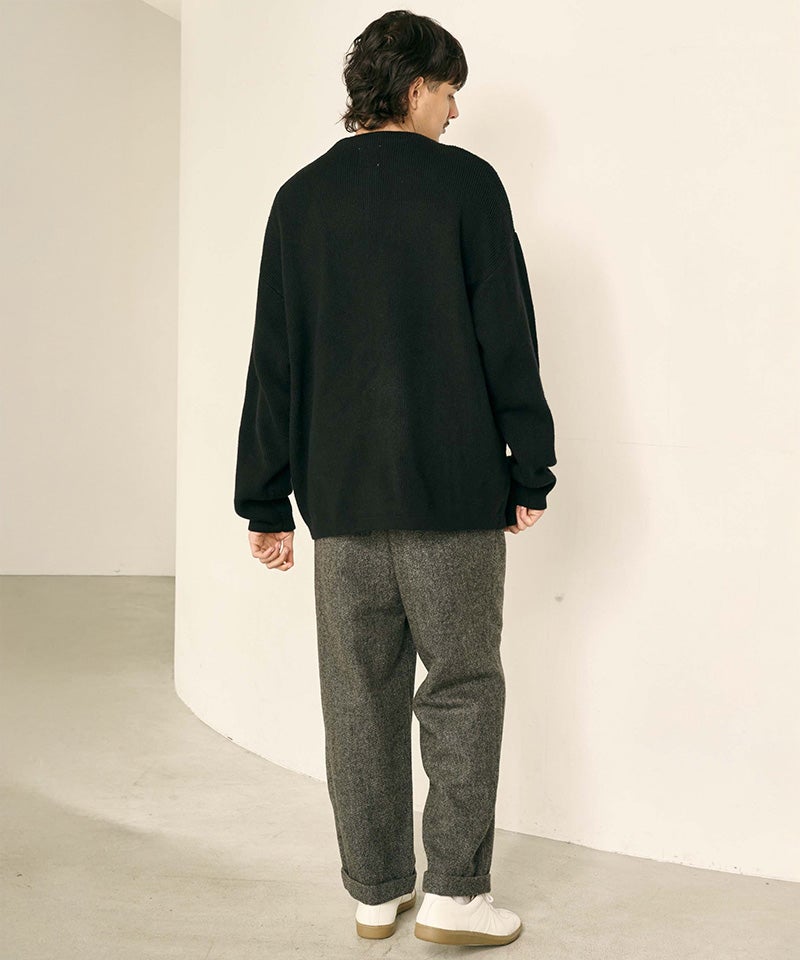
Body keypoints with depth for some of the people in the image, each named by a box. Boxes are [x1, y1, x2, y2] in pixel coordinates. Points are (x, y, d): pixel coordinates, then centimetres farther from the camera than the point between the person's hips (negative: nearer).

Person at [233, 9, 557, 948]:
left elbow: (274, 363, 8)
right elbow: (508, 339, -4)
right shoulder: (464, 182, -1)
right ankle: (454, 894, 8)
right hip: (453, 488, -3)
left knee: (359, 695, 10)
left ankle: (376, 891, 18)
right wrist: (531, 473, 2)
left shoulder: (300, 198, 9)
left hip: (340, 492, 4)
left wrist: (266, 502, 10)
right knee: (462, 687, 7)